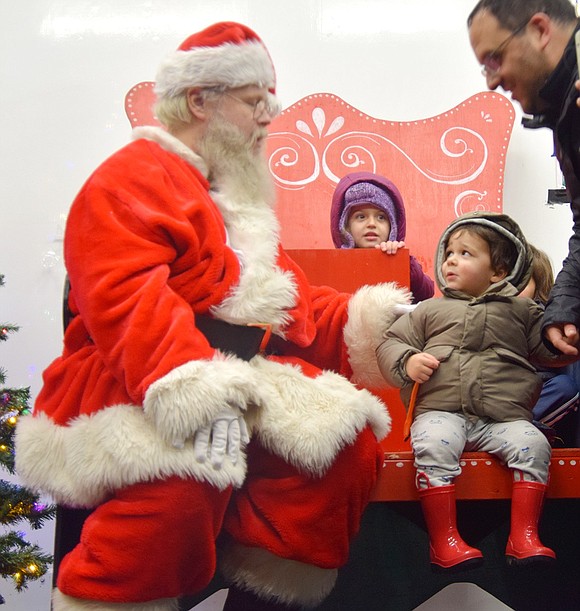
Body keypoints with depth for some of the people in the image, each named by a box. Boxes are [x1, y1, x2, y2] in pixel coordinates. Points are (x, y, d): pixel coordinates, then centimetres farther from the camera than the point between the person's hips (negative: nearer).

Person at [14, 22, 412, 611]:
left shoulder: (242, 197, 25)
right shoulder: (132, 178, -4)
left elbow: (291, 298, 25)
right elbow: (126, 299, -21)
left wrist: (361, 321, 9)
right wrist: (197, 391, -33)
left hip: (251, 379, 8)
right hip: (141, 386, -8)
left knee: (350, 438, -10)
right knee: (187, 473, -35)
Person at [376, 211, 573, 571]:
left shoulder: (521, 312, 18)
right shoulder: (430, 310, 19)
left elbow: (551, 350, 15)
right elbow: (391, 343, 17)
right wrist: (407, 362, -5)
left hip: (503, 417, 1)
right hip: (441, 412, -1)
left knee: (533, 444, -26)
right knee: (433, 445, -32)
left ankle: (524, 536, -15)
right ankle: (445, 541, -24)